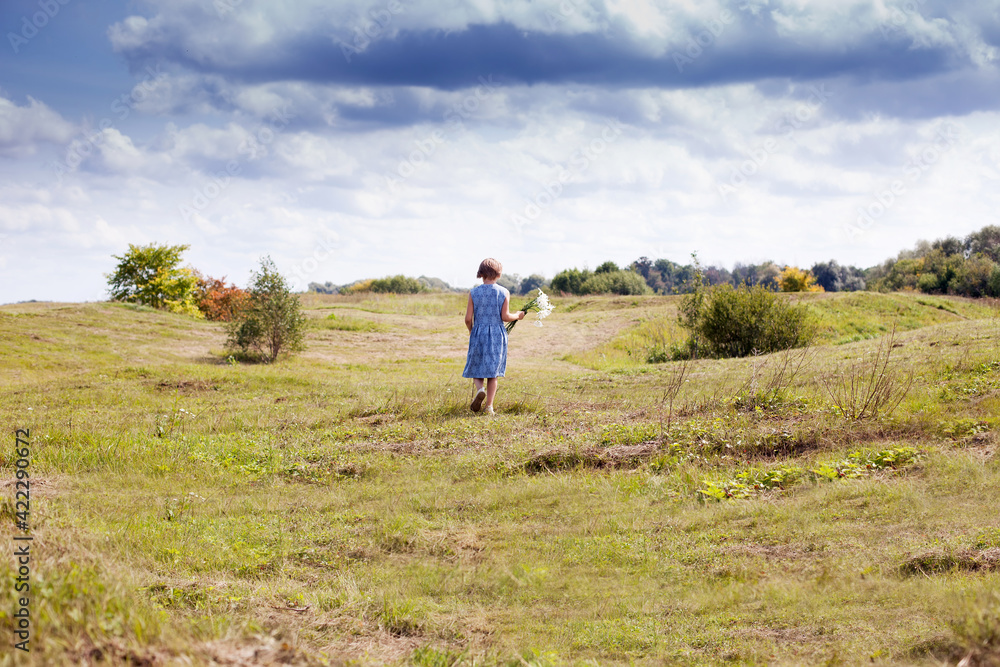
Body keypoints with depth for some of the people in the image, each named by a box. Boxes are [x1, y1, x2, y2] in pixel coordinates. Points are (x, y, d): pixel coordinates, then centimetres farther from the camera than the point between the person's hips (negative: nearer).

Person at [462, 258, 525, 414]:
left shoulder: (474, 292, -3)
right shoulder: (504, 292, -3)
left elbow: (468, 318, -4)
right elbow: (505, 316, -7)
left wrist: (471, 331, 16)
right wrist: (517, 316, 13)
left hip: (478, 333, 0)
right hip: (497, 334, 0)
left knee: (476, 369, 11)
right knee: (493, 371, 8)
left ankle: (479, 389, -20)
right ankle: (489, 406, 4)